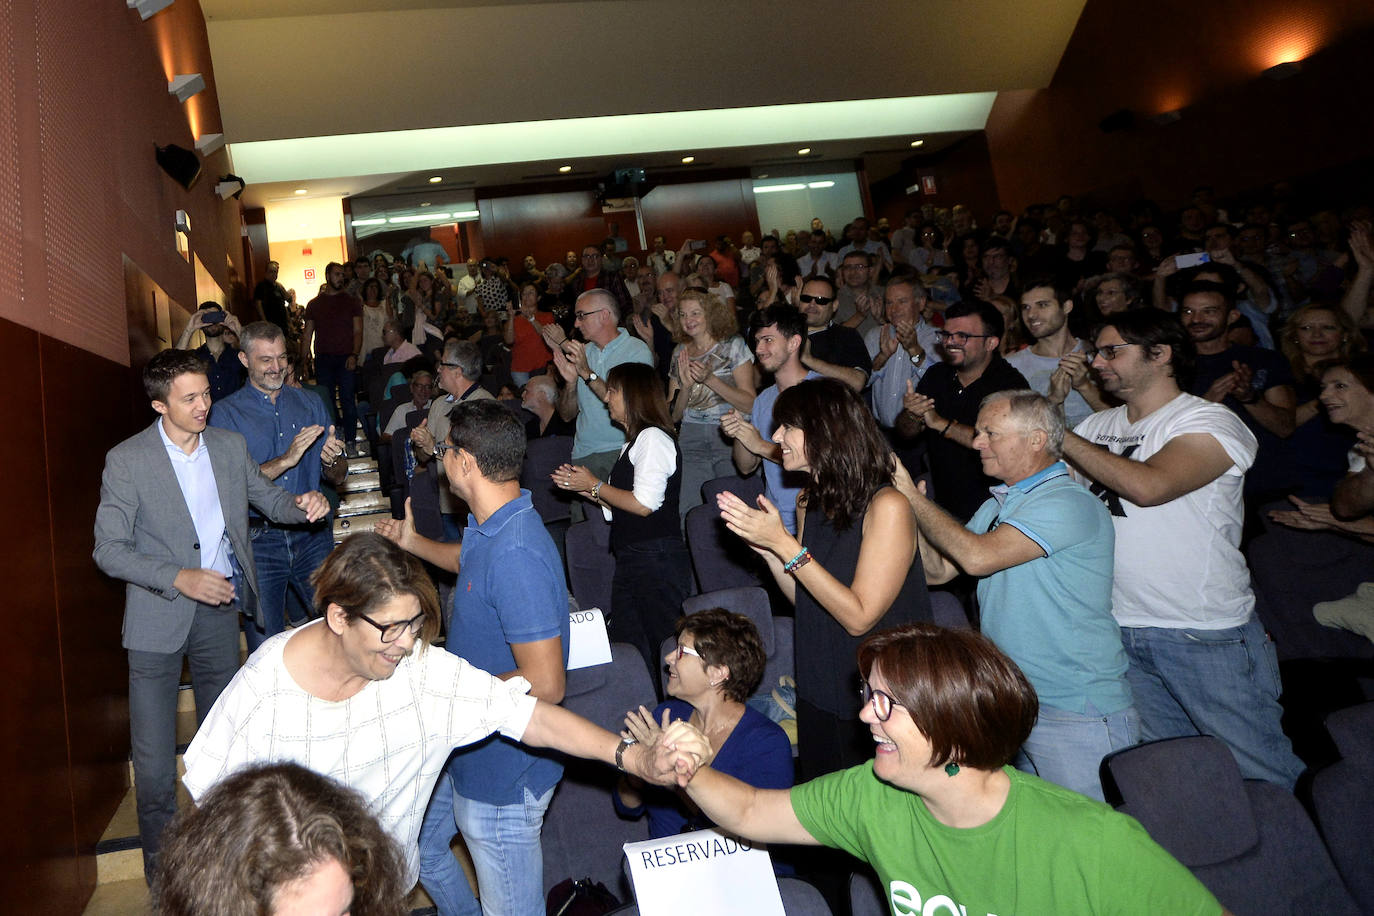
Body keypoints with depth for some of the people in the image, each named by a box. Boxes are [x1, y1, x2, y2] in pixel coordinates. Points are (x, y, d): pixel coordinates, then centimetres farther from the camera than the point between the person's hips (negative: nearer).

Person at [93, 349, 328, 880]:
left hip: (220, 610, 4)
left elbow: (268, 498, 12)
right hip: (159, 618, -4)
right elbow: (109, 550, -13)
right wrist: (179, 578, -27)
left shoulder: (230, 447, 0)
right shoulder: (127, 460, -13)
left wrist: (300, 505, -12)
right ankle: (159, 852, 26)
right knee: (154, 751, 4)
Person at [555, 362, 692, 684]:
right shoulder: (634, 442, 20)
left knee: (645, 657, -6)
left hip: (656, 563, -10)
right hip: (632, 562, 10)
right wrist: (581, 486, 14)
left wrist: (594, 485, -7)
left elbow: (644, 504, -19)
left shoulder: (653, 438, -10)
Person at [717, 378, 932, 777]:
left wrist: (785, 545, -24)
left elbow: (859, 617, -24)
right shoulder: (809, 502, 2)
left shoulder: (886, 505, -21)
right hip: (819, 695, 7)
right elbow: (806, 600, 5)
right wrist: (765, 546, -10)